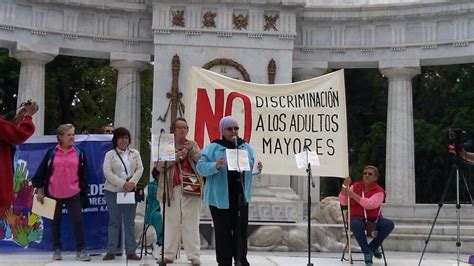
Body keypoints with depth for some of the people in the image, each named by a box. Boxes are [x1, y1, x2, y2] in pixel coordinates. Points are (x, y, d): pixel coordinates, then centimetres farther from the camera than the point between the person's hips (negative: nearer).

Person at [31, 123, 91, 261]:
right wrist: (39, 189, 0)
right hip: (53, 194, 0)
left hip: (73, 194, 0)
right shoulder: (51, 153, 0)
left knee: (77, 221, -4)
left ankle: (81, 250, 3)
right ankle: (57, 250, 21)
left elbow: (83, 175, 6)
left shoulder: (79, 153, 3)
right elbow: (41, 171, 3)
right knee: (55, 222, 10)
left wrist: (83, 192, 4)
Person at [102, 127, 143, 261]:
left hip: (130, 191, 2)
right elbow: (107, 173, -8)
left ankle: (131, 252, 7)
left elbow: (140, 169, 3)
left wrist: (132, 182, -14)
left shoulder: (135, 153, 11)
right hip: (113, 191, -2)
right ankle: (111, 251, 8)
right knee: (114, 222, 3)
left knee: (130, 222, 4)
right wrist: (123, 184, -16)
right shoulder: (110, 154, 2)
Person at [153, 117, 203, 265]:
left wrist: (193, 150, -10)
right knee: (171, 222, 0)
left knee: (191, 223, -3)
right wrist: (176, 156, -10)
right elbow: (159, 166, -2)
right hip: (172, 189, -1)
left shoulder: (192, 145, 16)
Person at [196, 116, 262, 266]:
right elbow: (201, 168, -9)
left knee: (241, 230, 9)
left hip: (241, 196, 4)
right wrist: (215, 166, -27)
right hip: (220, 197, -4)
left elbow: (251, 167, 14)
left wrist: (257, 168, -9)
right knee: (223, 231, 1)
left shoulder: (246, 147, 12)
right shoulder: (212, 148, -3)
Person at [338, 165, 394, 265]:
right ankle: (367, 251, -16)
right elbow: (343, 202, -4)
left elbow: (369, 204, -23)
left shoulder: (379, 191, -3)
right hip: (357, 218, -1)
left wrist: (353, 195, -25)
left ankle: (373, 246, -4)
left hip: (374, 219, 1)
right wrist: (345, 186, -17)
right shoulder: (355, 186, 4)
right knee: (356, 224, -37)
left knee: (389, 224, -25)